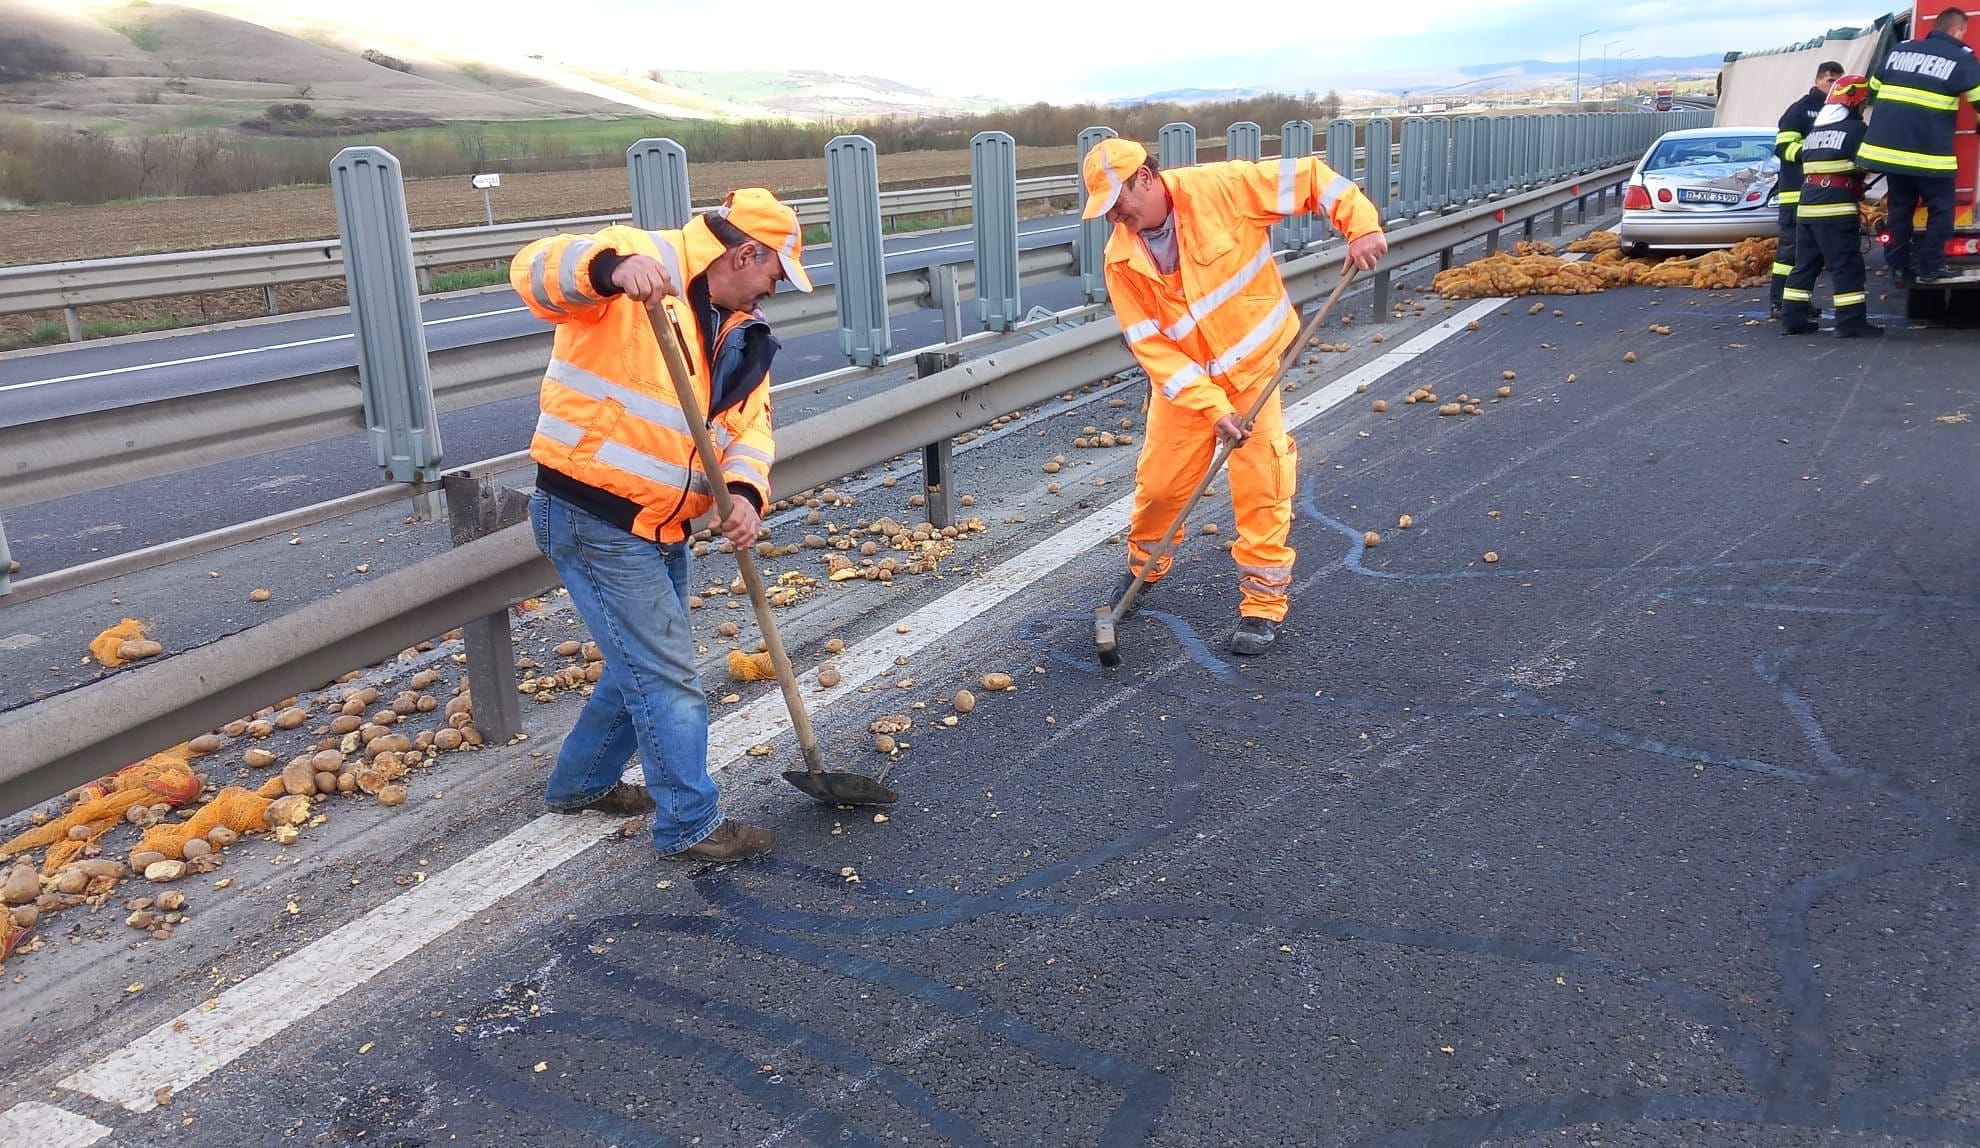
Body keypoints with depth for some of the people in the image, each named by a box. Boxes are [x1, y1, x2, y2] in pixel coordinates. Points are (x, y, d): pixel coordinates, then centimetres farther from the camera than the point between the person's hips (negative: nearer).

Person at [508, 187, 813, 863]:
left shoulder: (742, 333, 9)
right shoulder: (640, 261, -14)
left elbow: (750, 425, 3)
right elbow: (536, 269, -28)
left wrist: (745, 492, -18)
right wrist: (611, 268, -50)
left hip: (659, 525, 9)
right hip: (591, 517, -9)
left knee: (644, 663, 23)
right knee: (669, 677, -3)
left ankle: (582, 783, 43)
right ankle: (690, 826, 13)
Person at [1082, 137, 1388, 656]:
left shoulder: (1220, 187, -18)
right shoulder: (1121, 261, -10)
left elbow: (1309, 177, -11)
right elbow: (1150, 345, -13)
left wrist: (1362, 224, -24)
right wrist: (1211, 406, -21)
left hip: (1258, 363, -2)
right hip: (1184, 379, 3)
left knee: (1260, 486, -7)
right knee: (1158, 480, 5)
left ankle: (1264, 603, 7)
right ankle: (1143, 567, 35)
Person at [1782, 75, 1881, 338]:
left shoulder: (1815, 130, 19)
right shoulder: (1855, 129, -4)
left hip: (1807, 206, 8)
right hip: (1835, 208, -8)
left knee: (1806, 264, 12)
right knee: (1847, 266, -5)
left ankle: (1792, 319, 12)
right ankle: (1851, 323, -7)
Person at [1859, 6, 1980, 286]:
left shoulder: (1899, 50, 15)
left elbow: (1873, 91, 25)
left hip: (1887, 147, 5)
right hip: (1929, 152, -5)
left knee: (1900, 208, 14)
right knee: (1940, 209, 7)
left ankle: (1898, 268, 15)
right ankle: (1929, 268, 3)